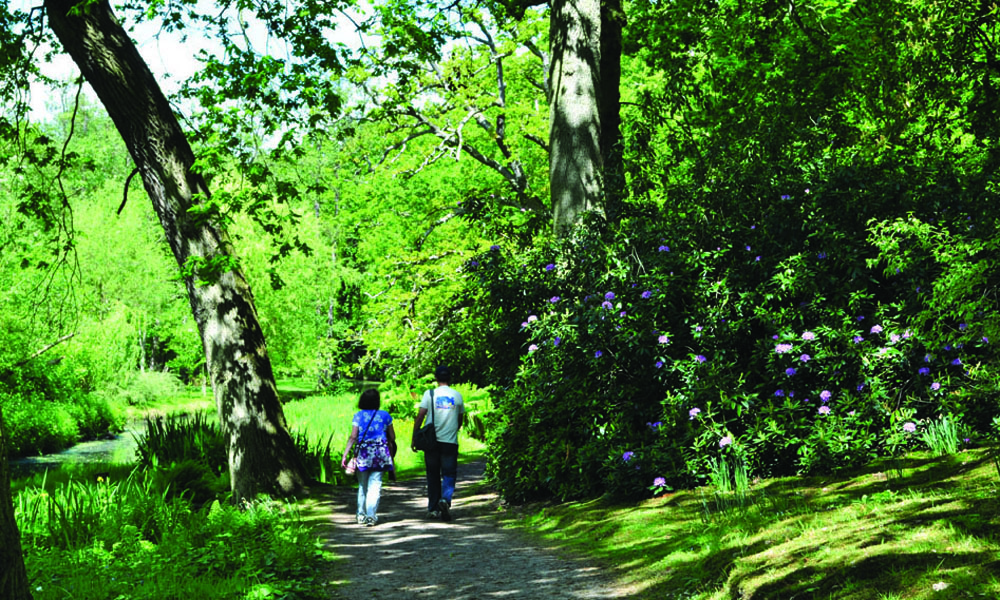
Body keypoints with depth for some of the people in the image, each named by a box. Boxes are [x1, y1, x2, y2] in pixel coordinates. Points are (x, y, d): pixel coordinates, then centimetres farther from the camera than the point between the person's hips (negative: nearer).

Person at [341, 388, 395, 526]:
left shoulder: (358, 416, 1)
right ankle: (371, 515, -10)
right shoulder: (385, 415, 4)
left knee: (362, 485, 13)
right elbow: (392, 437, 9)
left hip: (363, 453, 0)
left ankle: (361, 515, 16)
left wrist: (345, 455, -5)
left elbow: (353, 437, -6)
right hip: (380, 453, 0)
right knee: (375, 485, -1)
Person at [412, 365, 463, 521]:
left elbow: (420, 416, -6)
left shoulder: (429, 394, -1)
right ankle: (446, 499, -23)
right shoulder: (457, 396, 4)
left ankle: (433, 508, 15)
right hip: (450, 441, 0)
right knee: (449, 474, 3)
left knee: (433, 475, 11)